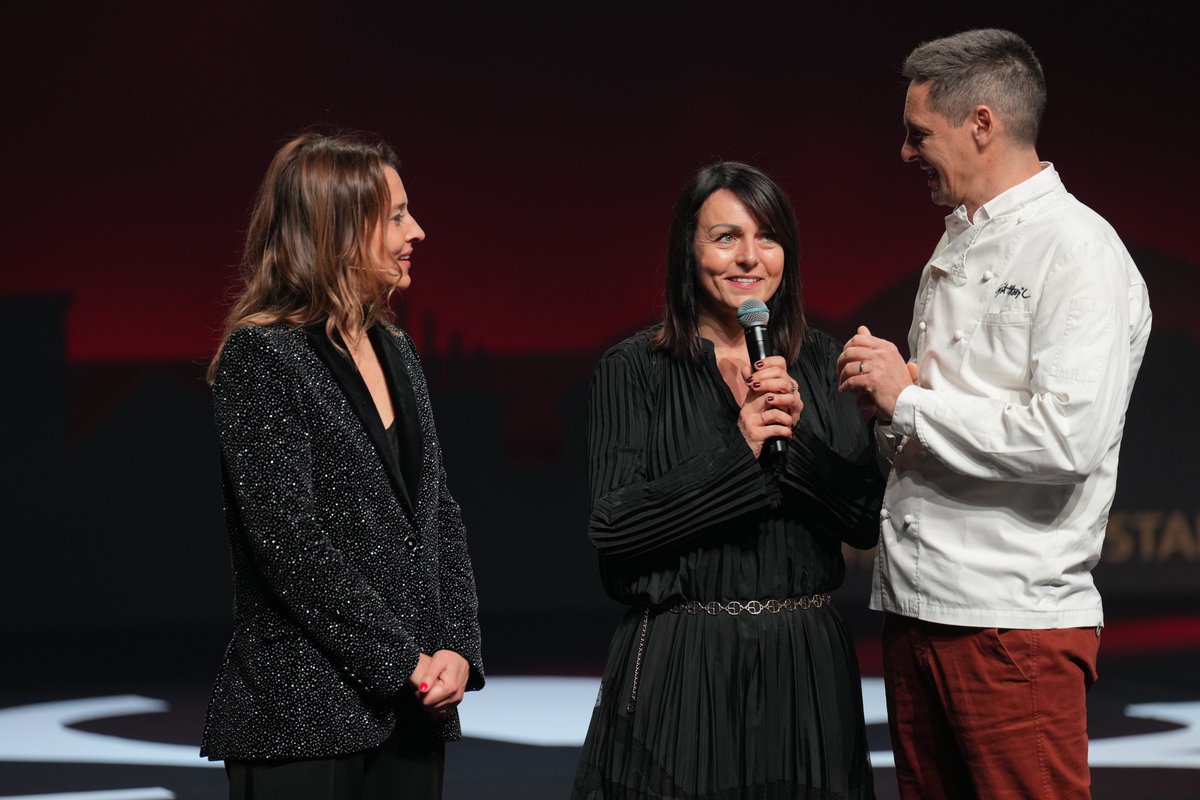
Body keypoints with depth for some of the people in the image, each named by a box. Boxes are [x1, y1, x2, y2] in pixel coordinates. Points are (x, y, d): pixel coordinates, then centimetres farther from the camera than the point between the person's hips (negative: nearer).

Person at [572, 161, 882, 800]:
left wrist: (800, 431, -13)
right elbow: (612, 527, -12)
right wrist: (736, 453, -16)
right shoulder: (634, 370, -3)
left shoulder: (820, 363, 7)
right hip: (680, 668, -3)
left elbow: (867, 520, 2)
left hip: (805, 664, 3)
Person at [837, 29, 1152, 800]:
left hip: (1018, 622, -8)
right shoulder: (956, 251, 17)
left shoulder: (1078, 252, -10)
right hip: (916, 610, 8)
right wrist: (887, 391, 2)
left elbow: (1069, 438, -22)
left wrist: (908, 399, -13)